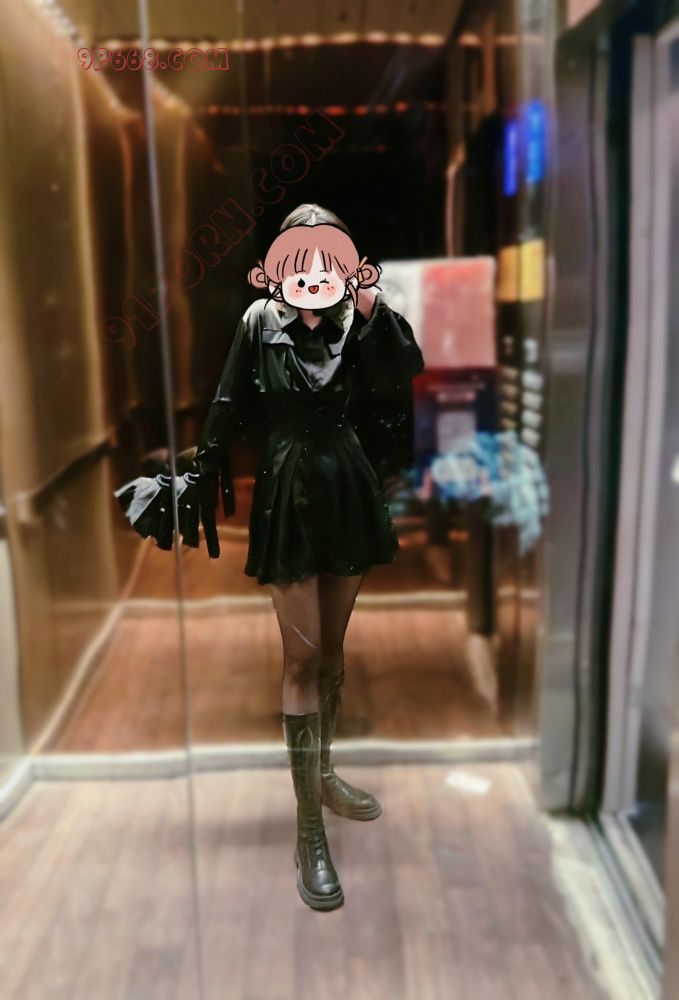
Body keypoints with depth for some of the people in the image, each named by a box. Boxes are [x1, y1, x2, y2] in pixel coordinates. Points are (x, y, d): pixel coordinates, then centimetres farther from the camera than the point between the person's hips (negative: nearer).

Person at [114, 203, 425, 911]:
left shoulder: (360, 320, -1)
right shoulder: (260, 321, -5)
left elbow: (407, 370, -18)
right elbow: (226, 412, -1)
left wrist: (370, 304, -22)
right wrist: (196, 479, 1)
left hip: (349, 491, 3)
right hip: (289, 493, -3)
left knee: (333, 648, 15)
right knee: (302, 655, -3)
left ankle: (322, 773, 36)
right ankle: (309, 832, 6)